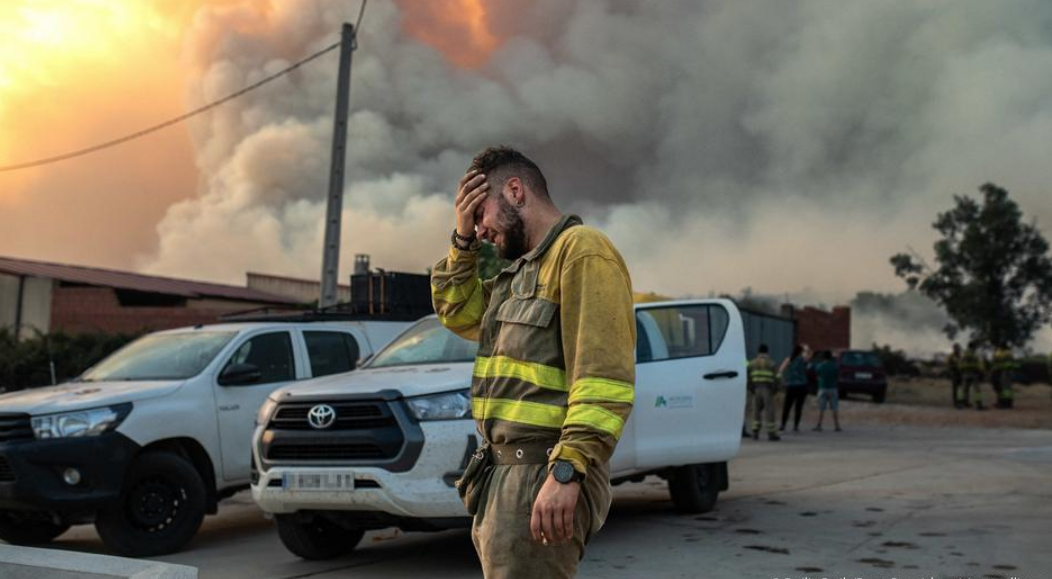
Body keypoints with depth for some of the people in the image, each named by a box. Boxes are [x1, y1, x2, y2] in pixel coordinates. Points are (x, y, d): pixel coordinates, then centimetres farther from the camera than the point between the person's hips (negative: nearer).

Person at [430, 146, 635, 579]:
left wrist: (567, 471, -27)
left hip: (542, 477, -10)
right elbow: (458, 312, 26)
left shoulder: (581, 249, -11)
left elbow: (603, 375, -21)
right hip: (502, 474, 10)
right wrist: (463, 240, 13)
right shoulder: (524, 269, 20)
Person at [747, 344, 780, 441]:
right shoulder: (770, 363, -2)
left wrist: (752, 389, 11)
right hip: (768, 389, -4)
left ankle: (755, 432, 7)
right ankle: (771, 433, 0)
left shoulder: (752, 363, 8)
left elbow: (749, 378, 3)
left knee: (756, 411, 11)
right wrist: (775, 389, 5)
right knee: (769, 411, 0)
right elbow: (774, 377, -7)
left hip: (756, 389, 4)